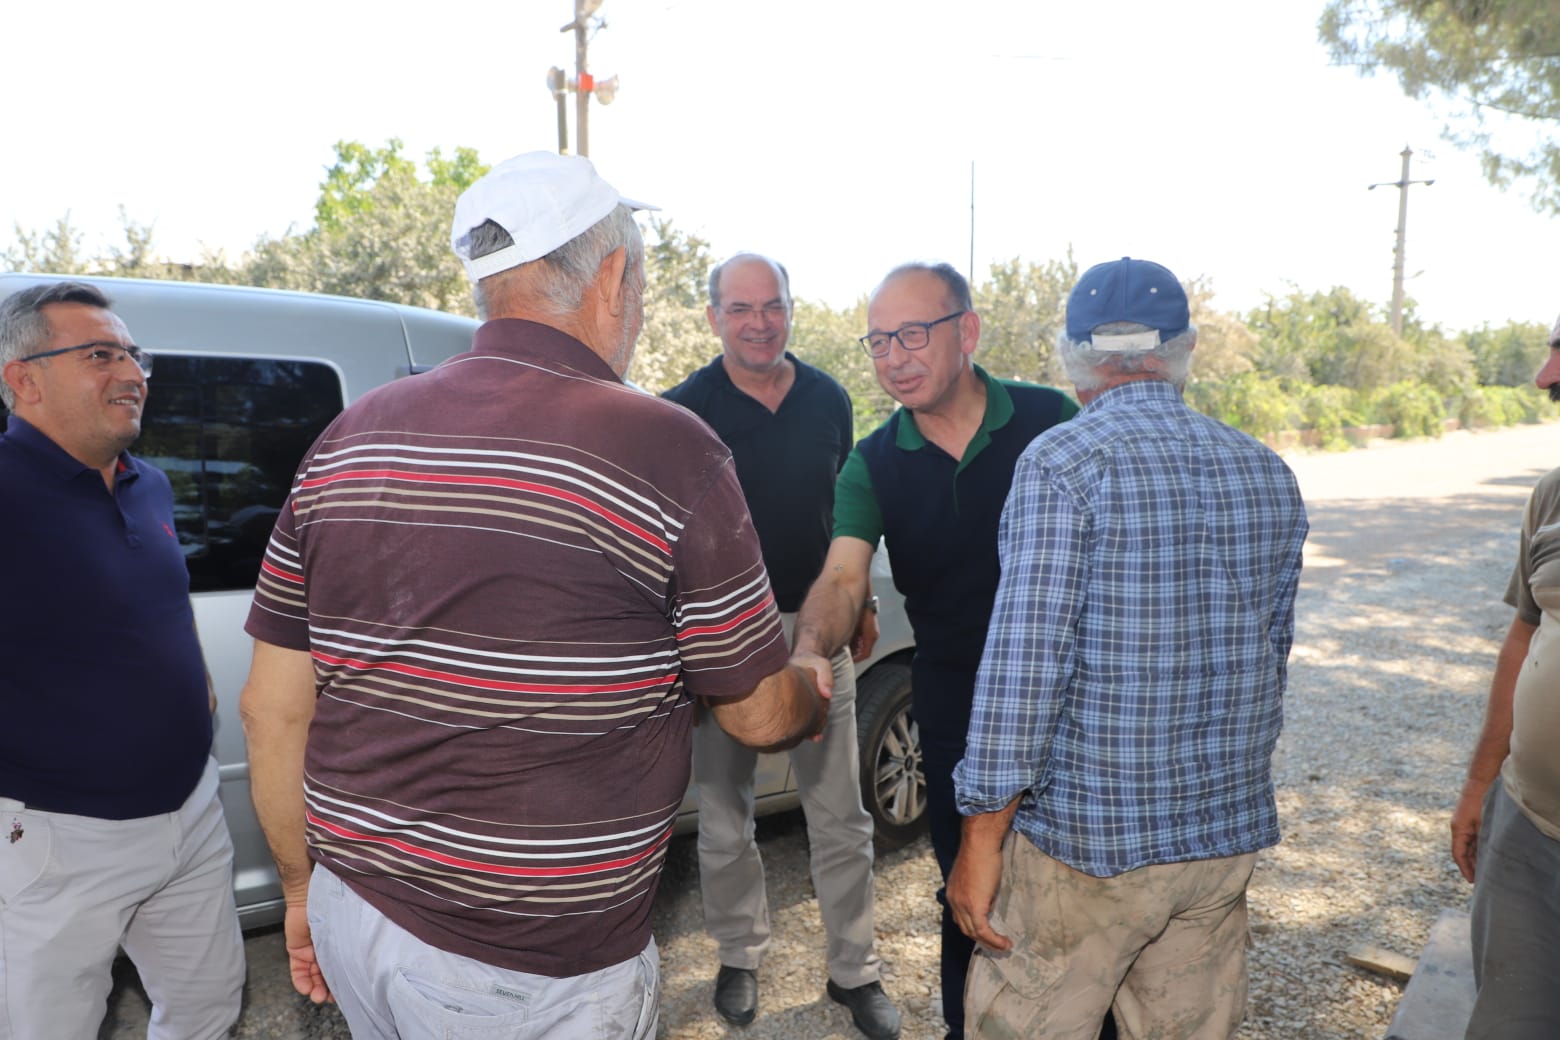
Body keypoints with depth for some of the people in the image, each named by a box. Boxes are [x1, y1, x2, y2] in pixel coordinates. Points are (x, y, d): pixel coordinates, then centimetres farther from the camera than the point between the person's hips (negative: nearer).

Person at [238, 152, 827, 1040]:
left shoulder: (348, 441, -1)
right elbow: (760, 716, -8)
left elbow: (272, 708, 4)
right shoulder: (669, 450, -17)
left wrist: (305, 886, 17)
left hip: (352, 917, 6)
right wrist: (814, 697, 15)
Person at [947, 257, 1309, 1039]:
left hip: (1086, 836, -6)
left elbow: (1023, 663, -20)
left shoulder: (1062, 462, -15)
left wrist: (981, 837, -13)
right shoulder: (1269, 474, 6)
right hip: (1228, 836, 7)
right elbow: (1273, 653, 14)